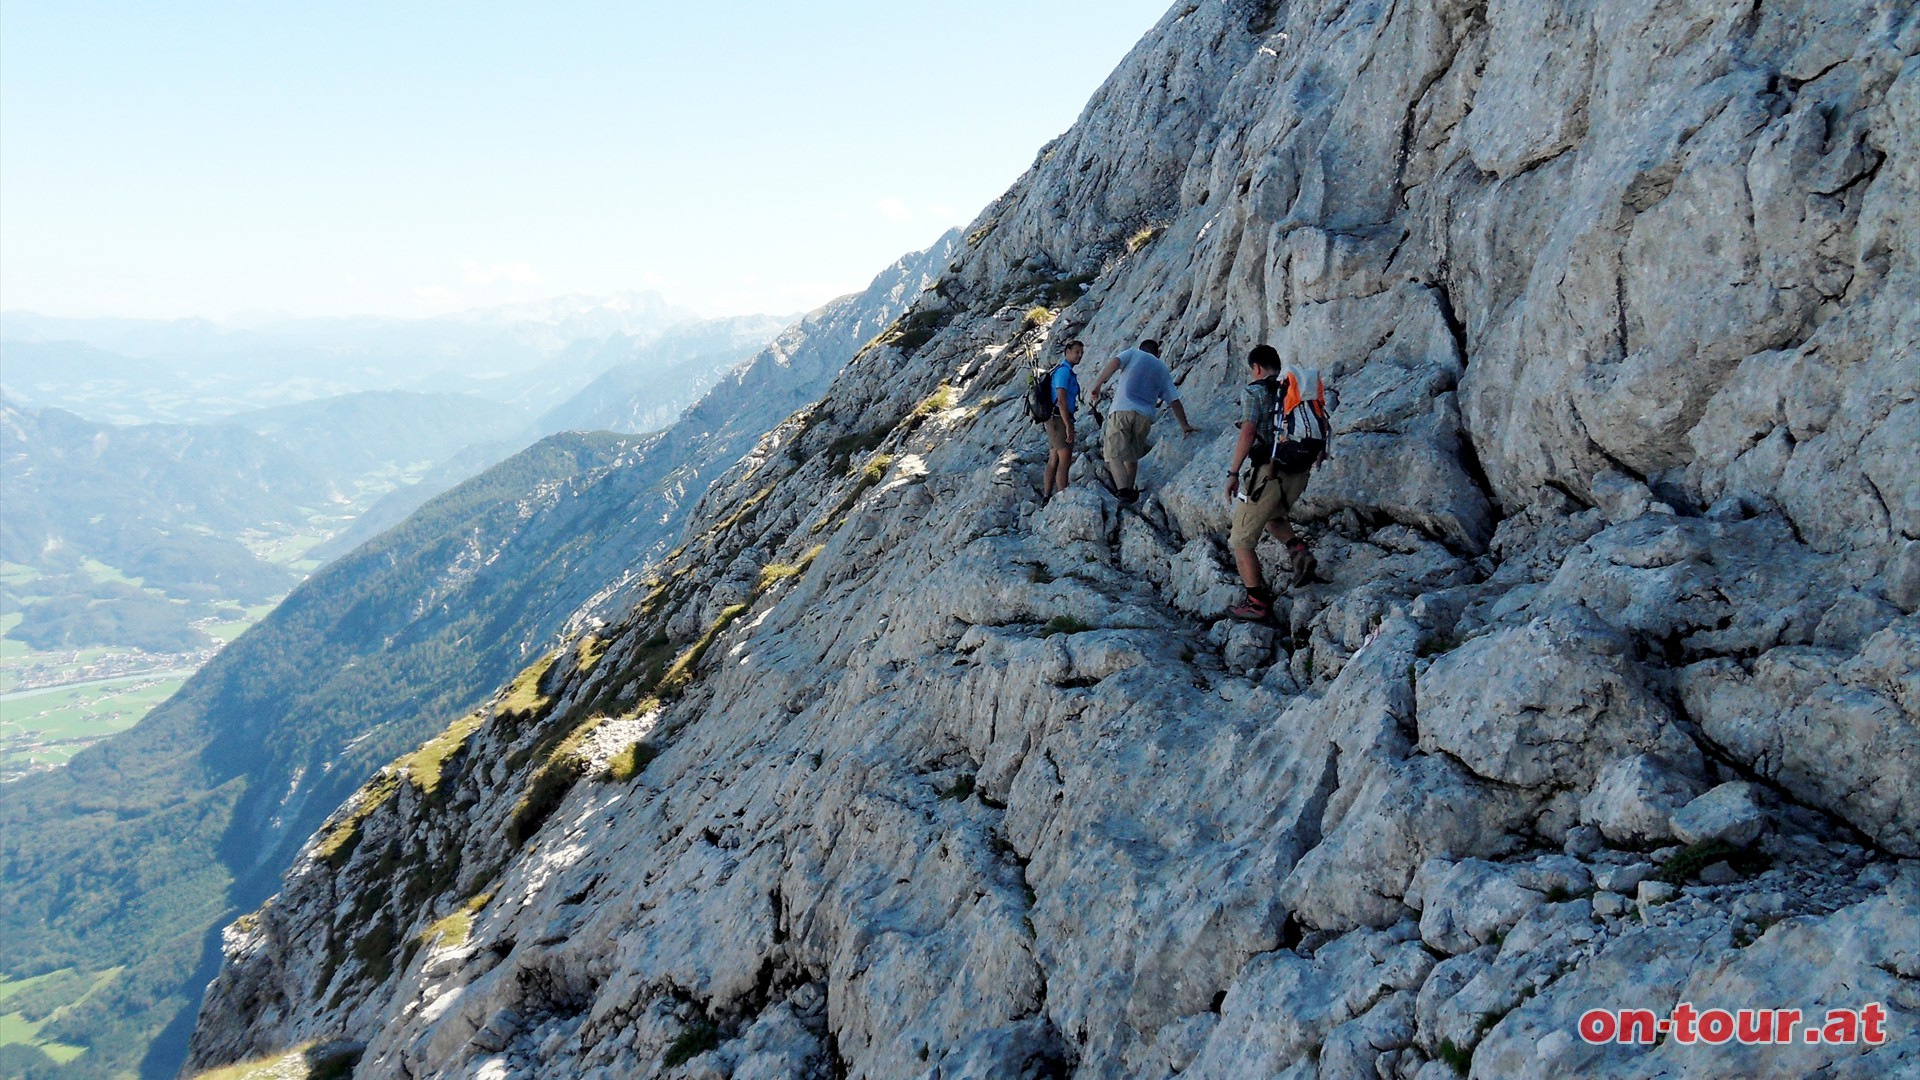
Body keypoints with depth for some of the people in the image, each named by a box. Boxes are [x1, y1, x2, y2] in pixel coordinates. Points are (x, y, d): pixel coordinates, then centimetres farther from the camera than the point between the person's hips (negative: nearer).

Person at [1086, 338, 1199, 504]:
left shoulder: (1134, 353, 17)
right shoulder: (1163, 369, 24)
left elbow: (1115, 362, -5)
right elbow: (1174, 401, 20)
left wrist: (1097, 385, -9)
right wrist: (1185, 425, 26)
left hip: (1121, 411, -3)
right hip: (1145, 416, 4)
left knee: (1114, 455, -9)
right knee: (1132, 457, 19)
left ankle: (1123, 491, -27)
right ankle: (1130, 490, 20)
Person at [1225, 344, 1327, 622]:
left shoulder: (1255, 391, -6)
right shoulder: (1299, 389, 13)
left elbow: (1247, 433, -16)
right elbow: (1321, 429, 15)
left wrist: (1233, 473, -14)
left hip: (1270, 472, -7)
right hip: (1300, 472, 7)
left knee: (1241, 541, 5)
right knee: (1272, 516, 34)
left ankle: (1257, 603, 4)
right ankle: (1298, 550, 7)